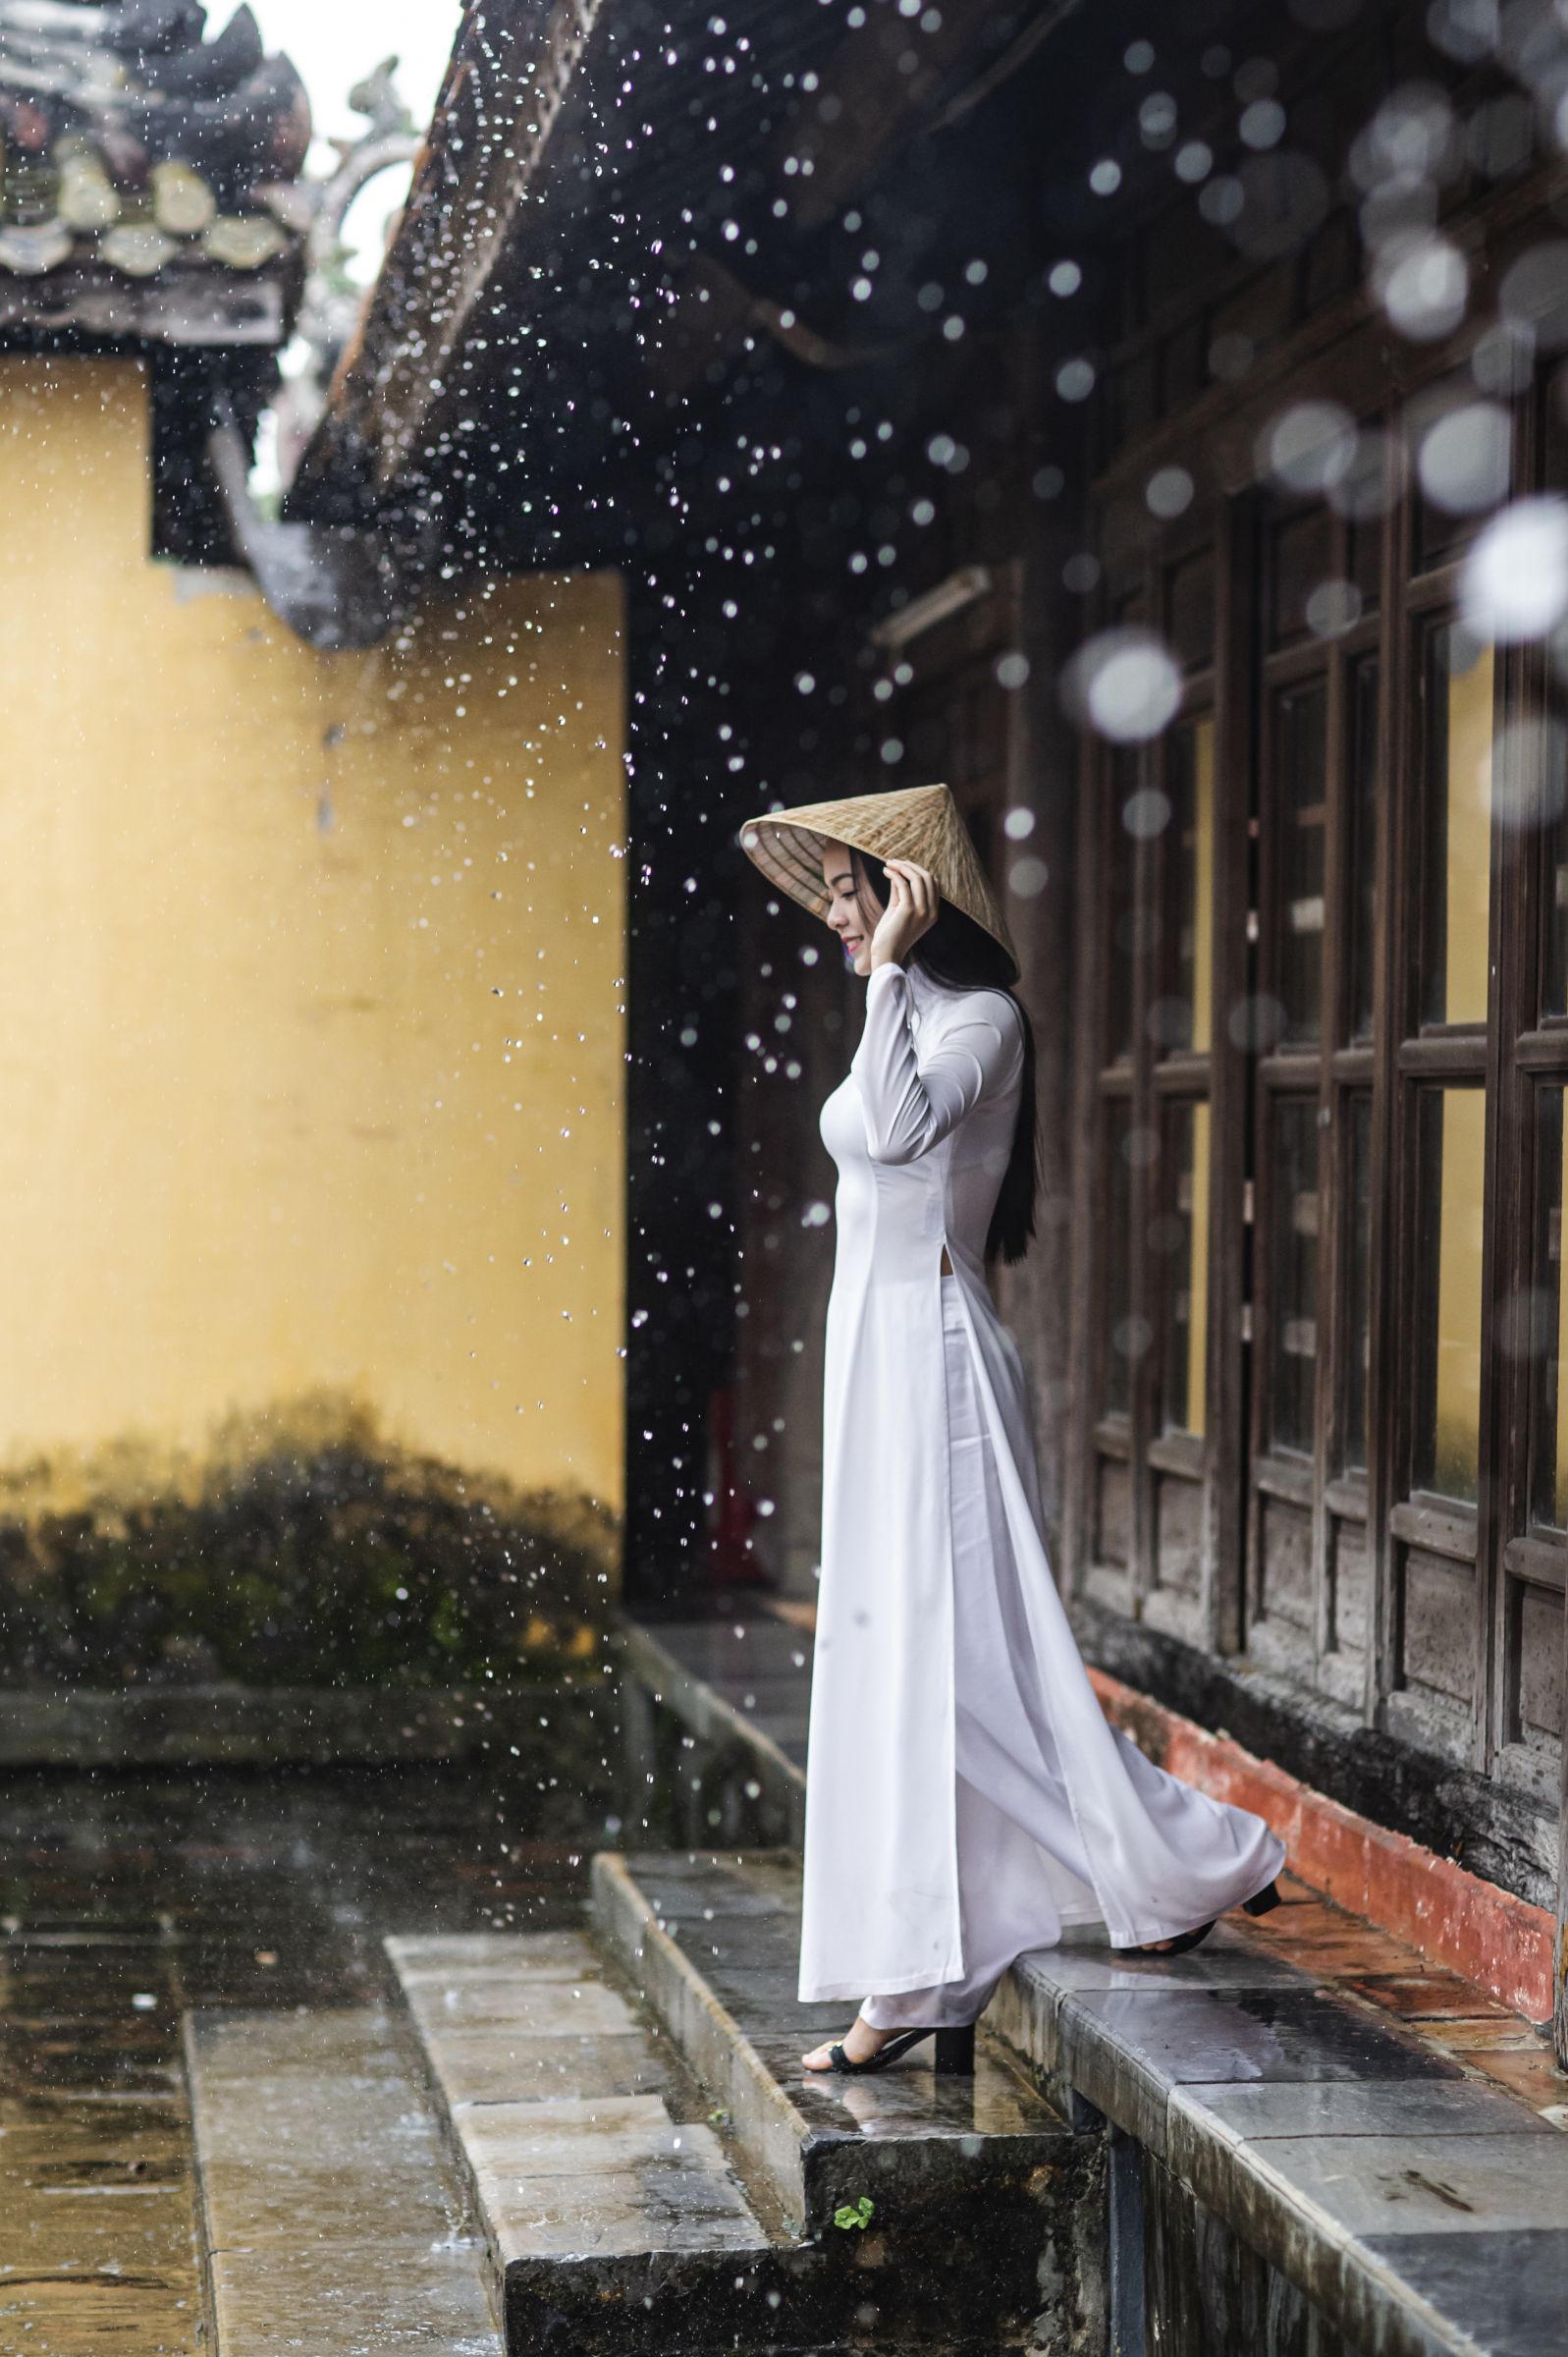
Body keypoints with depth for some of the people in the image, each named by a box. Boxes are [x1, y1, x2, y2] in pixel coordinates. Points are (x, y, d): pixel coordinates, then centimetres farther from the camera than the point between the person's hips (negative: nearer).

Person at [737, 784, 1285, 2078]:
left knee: (958, 1657, -8)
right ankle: (915, 1993, 11)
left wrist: (891, 962, -23)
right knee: (889, 1663, 7)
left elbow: (900, 1132, -29)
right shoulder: (904, 1019, 17)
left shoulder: (980, 1017, -11)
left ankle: (1194, 1859, 5)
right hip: (877, 1356, 9)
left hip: (934, 1360, -9)